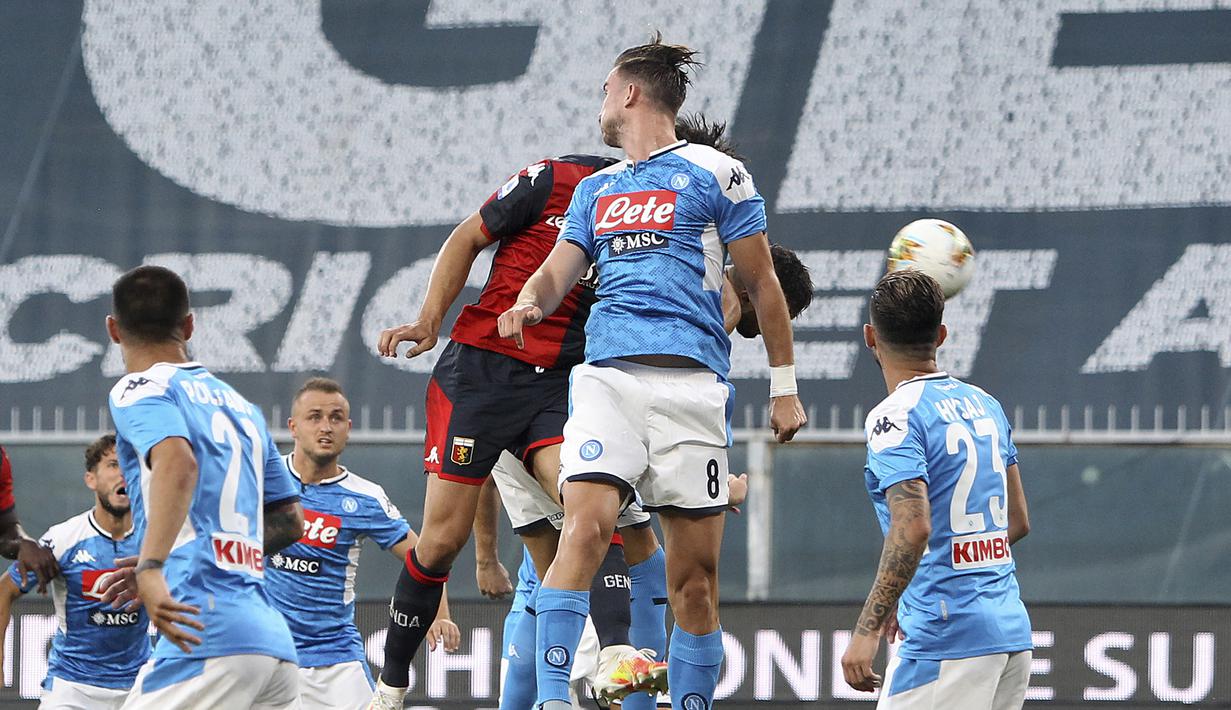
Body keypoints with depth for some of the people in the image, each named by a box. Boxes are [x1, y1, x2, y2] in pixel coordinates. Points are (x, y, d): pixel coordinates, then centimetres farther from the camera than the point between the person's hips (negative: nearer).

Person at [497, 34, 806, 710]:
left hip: (691, 380, -3)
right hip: (608, 375, 3)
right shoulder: (597, 189, 23)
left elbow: (761, 284, 9)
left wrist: (783, 387, 7)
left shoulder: (713, 173, 7)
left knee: (694, 572, -1)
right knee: (585, 526, -19)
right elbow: (556, 274, 17)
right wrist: (529, 303, -7)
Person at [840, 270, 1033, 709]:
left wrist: (867, 629, -22)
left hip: (946, 640, -8)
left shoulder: (895, 417, -10)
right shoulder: (985, 405, 14)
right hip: (1012, 631, 8)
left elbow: (913, 529, -23)